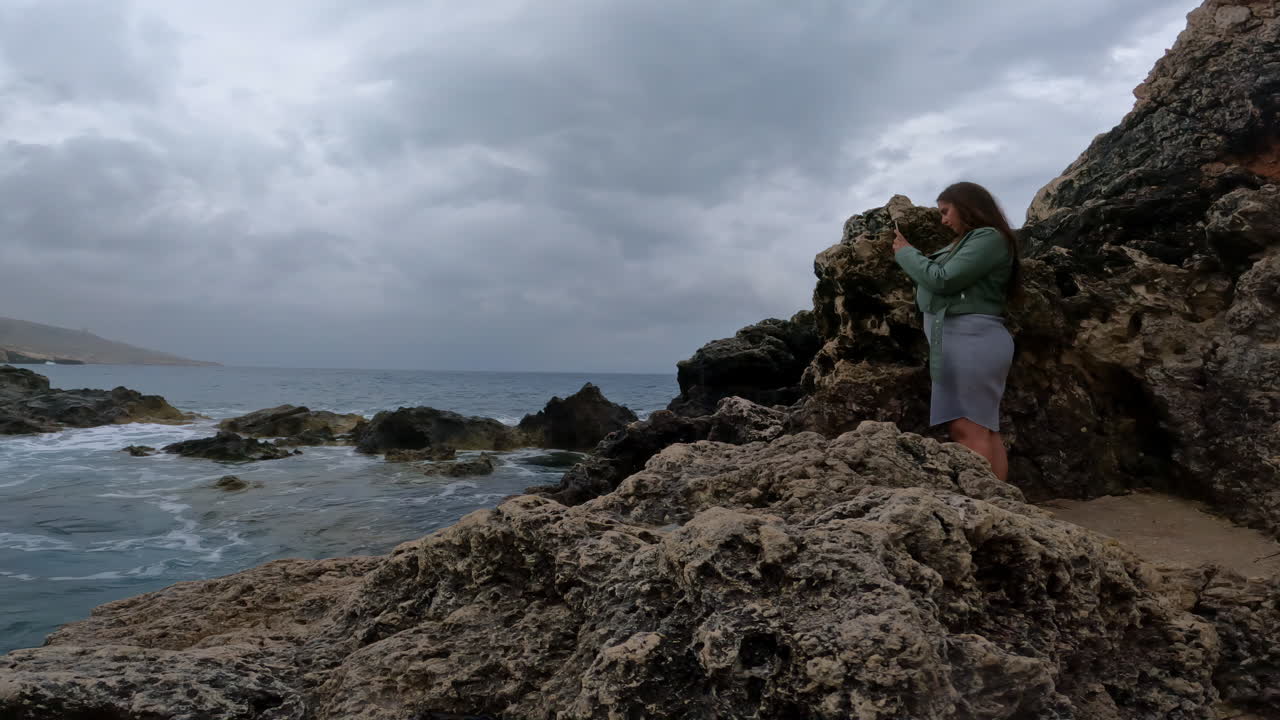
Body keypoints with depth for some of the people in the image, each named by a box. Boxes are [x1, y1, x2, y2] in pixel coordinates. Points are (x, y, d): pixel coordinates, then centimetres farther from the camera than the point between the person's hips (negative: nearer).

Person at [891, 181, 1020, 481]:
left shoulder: (988, 237, -6)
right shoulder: (968, 242, 23)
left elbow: (941, 279, -11)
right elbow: (936, 273, 16)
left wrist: (905, 253, 1)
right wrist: (906, 250, 12)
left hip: (972, 337, -10)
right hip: (962, 339, 10)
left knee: (968, 428, -15)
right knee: (983, 429, 4)